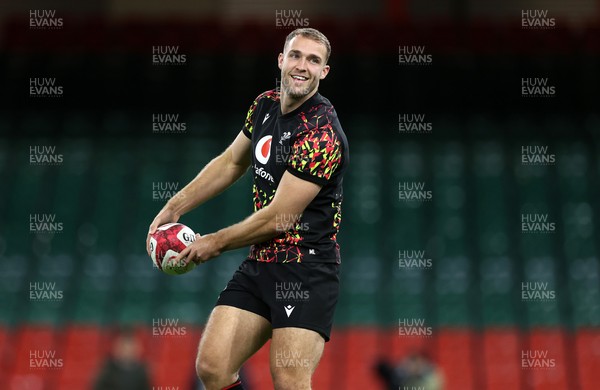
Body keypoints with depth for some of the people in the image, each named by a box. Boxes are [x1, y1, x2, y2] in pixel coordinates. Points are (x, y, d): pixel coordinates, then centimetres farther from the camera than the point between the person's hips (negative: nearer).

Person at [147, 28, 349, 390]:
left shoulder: (321, 133, -18)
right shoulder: (265, 105, 7)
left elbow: (279, 217, -17)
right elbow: (231, 162, 23)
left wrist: (215, 243, -4)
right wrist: (174, 206, 17)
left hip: (307, 268, -7)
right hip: (259, 263, 7)